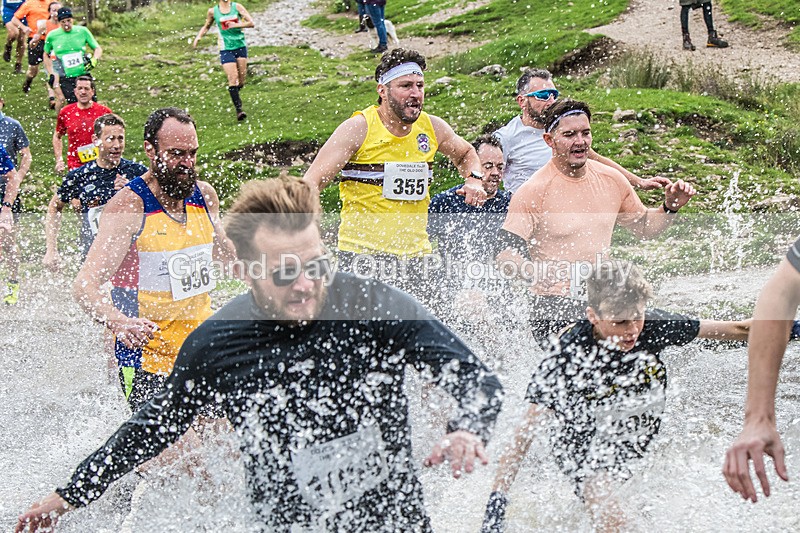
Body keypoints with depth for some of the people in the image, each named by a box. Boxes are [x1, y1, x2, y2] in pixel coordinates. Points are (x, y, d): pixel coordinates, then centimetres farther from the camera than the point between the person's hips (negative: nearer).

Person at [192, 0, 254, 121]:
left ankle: (235, 96, 31)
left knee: (241, 81, 2)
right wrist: (199, 36, 5)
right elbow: (206, 26, 21)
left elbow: (251, 23, -3)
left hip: (241, 46, 2)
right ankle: (238, 109, -15)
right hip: (226, 49, -2)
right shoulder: (213, 11, 3)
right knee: (233, 79, -14)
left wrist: (236, 25, -17)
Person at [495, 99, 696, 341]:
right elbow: (506, 254, -15)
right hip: (554, 308, -5)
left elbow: (645, 226, 24)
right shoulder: (533, 191, -10)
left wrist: (670, 207, 5)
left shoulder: (611, 180, 8)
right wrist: (535, 273, -34)